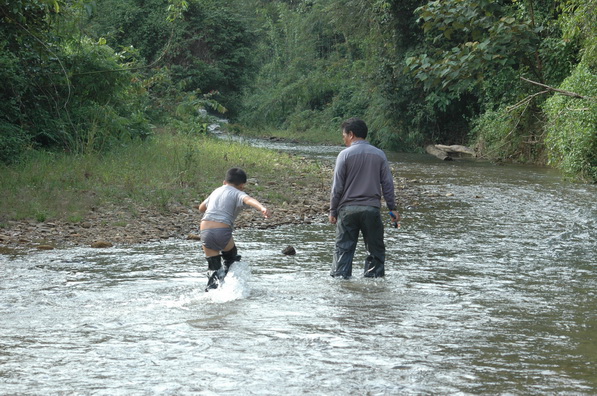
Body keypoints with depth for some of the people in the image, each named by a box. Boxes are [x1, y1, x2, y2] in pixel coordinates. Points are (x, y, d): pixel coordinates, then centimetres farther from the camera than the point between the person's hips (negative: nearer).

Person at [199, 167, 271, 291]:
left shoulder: (216, 191, 24)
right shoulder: (238, 194, 7)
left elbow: (201, 208, 40)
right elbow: (249, 200, -18)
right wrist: (262, 208, -35)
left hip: (205, 231, 4)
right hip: (223, 231, -4)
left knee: (214, 268, 15)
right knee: (231, 258, 23)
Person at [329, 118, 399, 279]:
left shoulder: (345, 154, -5)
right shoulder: (379, 154, 5)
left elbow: (337, 186, -5)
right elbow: (388, 184, 5)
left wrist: (333, 211, 3)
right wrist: (392, 208, 11)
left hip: (348, 209, -2)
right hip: (372, 209, 2)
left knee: (343, 249, 3)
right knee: (375, 249, 9)